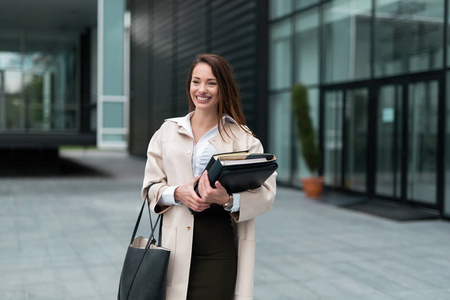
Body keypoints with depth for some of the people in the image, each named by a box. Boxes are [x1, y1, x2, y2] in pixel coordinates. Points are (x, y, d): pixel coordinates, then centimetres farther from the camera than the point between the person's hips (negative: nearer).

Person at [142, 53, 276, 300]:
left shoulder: (243, 138, 3)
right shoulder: (168, 131, 11)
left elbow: (265, 193, -5)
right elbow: (150, 187, 9)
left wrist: (227, 199, -23)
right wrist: (178, 193, -11)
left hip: (221, 244, -2)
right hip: (177, 244, 2)